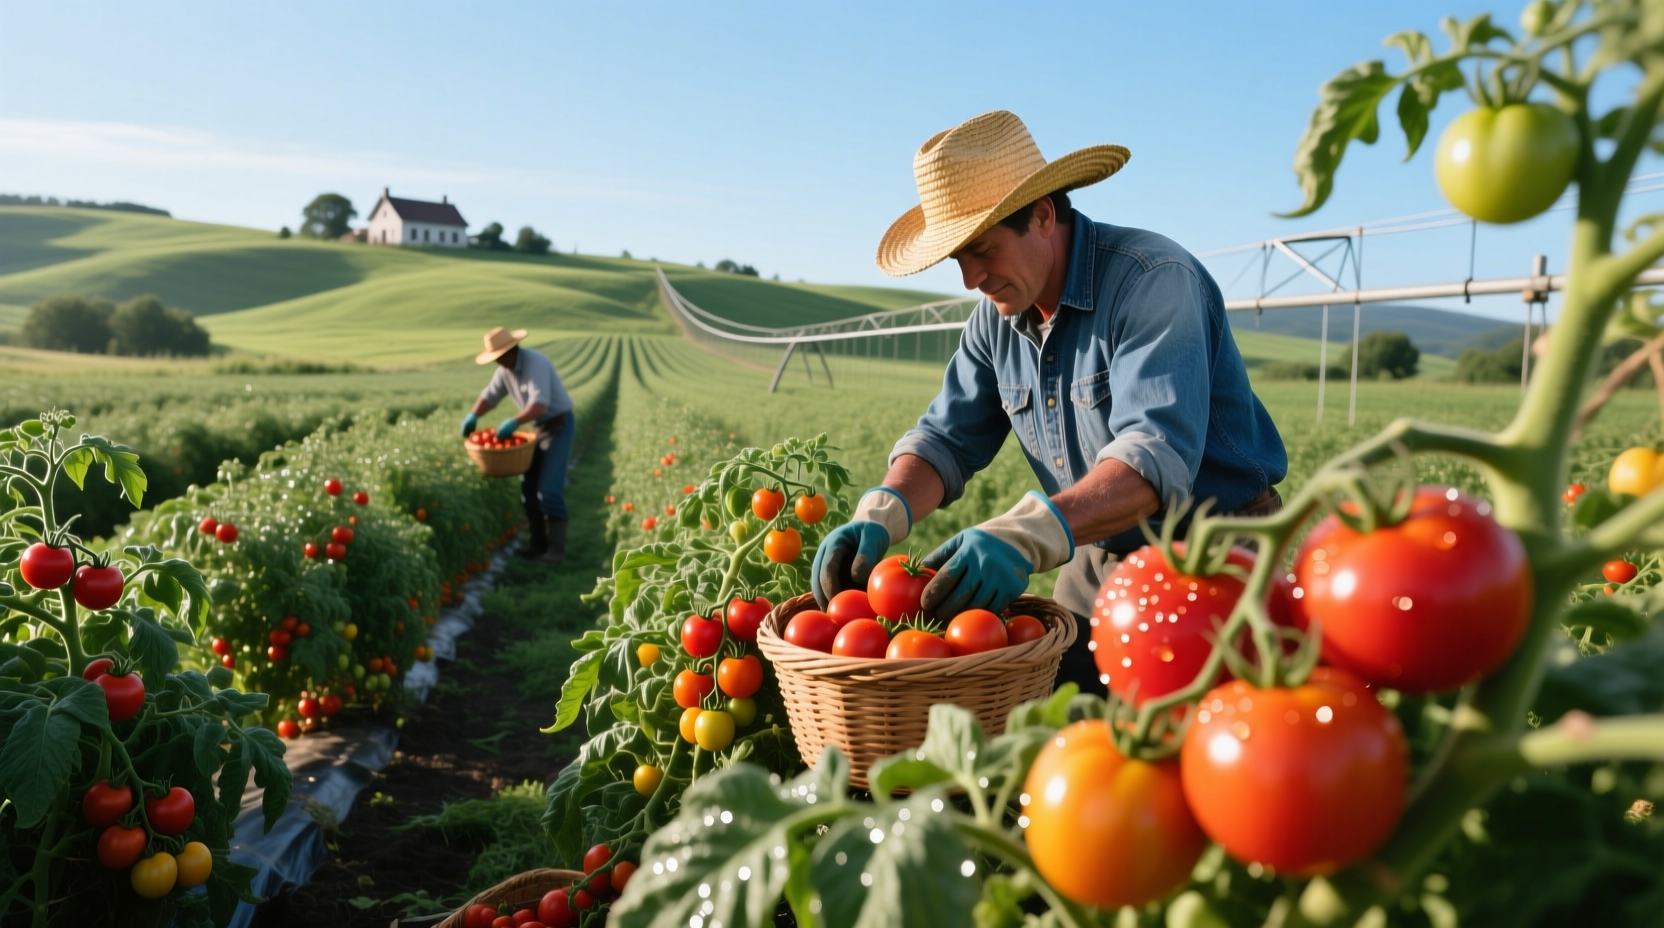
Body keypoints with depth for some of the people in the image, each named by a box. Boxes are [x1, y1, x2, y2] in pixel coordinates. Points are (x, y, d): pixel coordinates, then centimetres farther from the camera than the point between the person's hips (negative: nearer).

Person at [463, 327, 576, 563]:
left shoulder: (535, 362, -27)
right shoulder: (505, 370, 0)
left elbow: (539, 404, -37)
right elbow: (489, 395, 7)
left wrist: (514, 422, -50)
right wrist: (472, 416, -12)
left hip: (560, 425, -9)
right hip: (541, 427, 9)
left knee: (549, 489, -14)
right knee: (529, 486, 8)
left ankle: (556, 549, -8)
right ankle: (539, 544, 17)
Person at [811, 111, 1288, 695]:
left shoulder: (1152, 280, -22)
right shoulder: (997, 318, 2)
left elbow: (1158, 453, -34)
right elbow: (947, 438, 2)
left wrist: (1028, 535, -49)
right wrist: (880, 515, -20)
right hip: (1097, 562, 6)